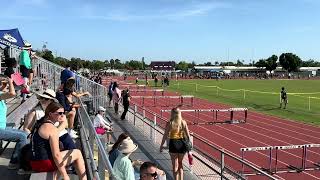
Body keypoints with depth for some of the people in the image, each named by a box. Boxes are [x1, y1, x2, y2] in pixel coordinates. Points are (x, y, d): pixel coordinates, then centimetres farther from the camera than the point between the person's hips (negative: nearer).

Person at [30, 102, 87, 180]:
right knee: (77, 153, 1)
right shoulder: (52, 129, -16)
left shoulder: (41, 125, 13)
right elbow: (56, 155, -19)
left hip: (34, 163, 9)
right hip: (44, 163, -9)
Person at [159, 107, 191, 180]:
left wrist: (161, 145, 2)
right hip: (182, 143, 3)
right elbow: (188, 135, -1)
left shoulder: (169, 123, -8)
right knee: (180, 163, 22)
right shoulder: (183, 122, -2)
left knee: (175, 164, 7)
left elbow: (165, 135, -7)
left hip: (173, 143, -3)